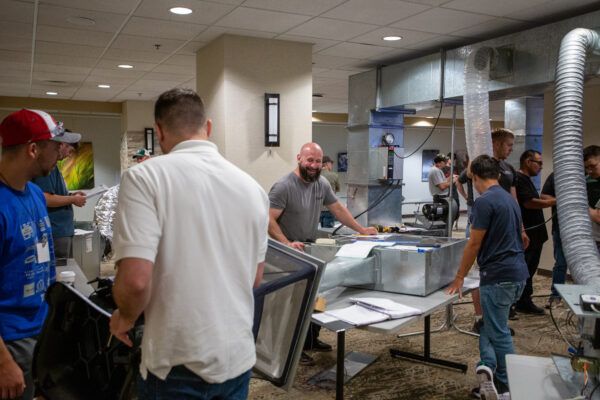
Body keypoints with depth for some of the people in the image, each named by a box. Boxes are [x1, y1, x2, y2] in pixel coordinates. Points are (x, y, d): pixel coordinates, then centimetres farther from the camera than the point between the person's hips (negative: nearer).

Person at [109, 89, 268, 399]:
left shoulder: (145, 176, -14)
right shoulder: (252, 186, 2)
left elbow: (136, 280, -22)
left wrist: (125, 317, -1)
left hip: (180, 363, -4)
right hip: (239, 357, 5)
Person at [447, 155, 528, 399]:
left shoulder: (484, 202, -16)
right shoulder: (510, 199, 13)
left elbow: (474, 244, -14)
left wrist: (459, 277, -3)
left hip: (499, 276, -9)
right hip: (516, 273, 9)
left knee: (498, 333, 2)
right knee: (492, 327, 17)